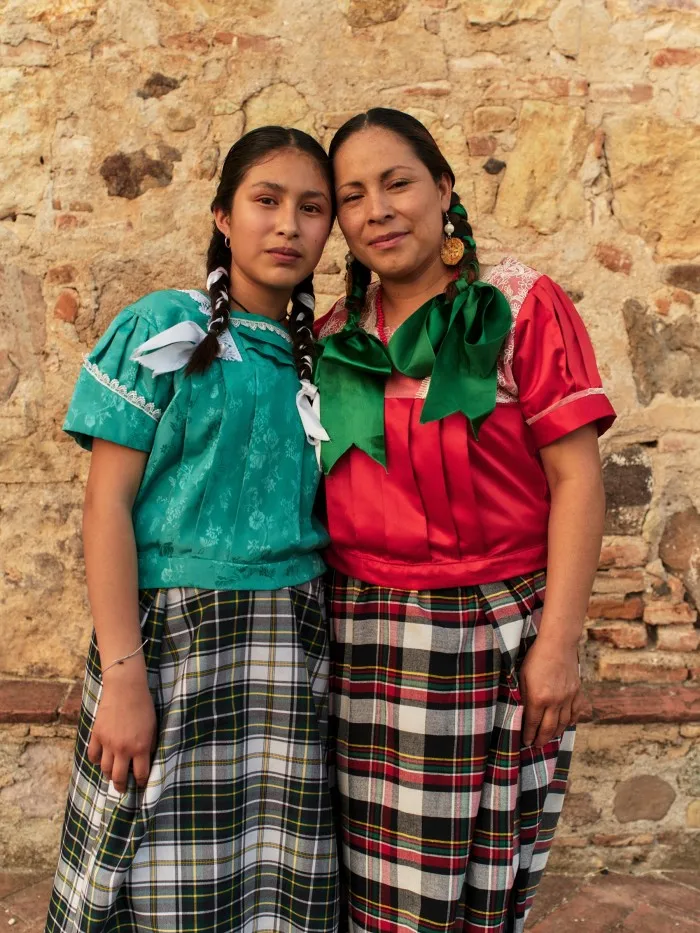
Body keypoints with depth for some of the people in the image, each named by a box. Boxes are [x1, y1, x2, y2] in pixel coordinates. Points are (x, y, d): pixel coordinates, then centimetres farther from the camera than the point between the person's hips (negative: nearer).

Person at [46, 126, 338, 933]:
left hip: (295, 649, 4)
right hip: (177, 635, -4)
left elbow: (322, 510, 13)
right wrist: (122, 674, -13)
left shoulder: (316, 358, 12)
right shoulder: (162, 329, -1)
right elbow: (106, 504, -6)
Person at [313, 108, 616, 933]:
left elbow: (576, 477, -6)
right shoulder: (334, 339, 9)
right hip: (362, 642, 3)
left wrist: (557, 642, -11)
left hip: (492, 636, -3)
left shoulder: (520, 305, -1)